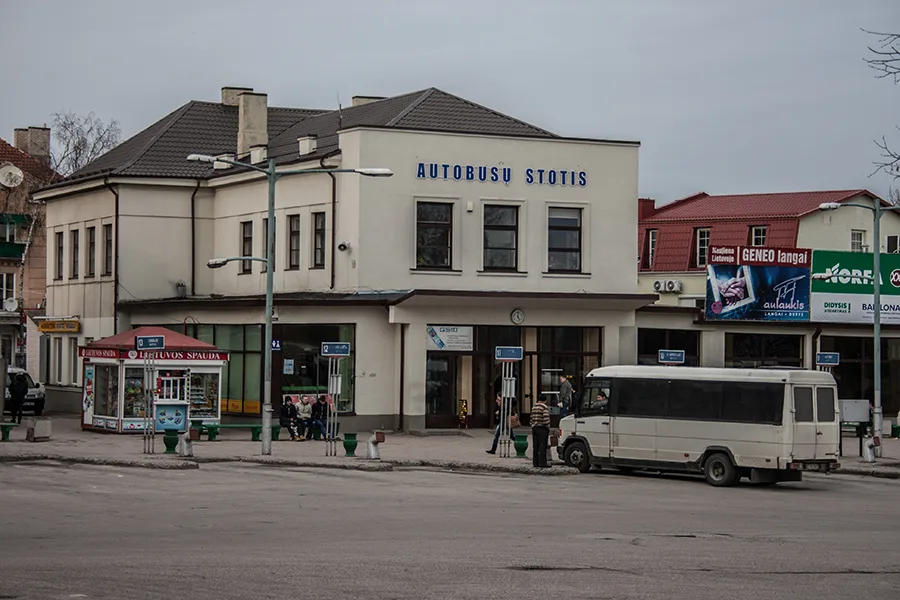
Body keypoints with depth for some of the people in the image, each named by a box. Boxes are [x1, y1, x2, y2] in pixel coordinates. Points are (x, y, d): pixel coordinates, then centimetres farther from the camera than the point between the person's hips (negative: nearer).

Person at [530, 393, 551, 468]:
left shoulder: (533, 407, 13)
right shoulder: (545, 407, -11)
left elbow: (532, 419, 13)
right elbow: (546, 419, -18)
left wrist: (533, 426, 17)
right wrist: (548, 427, -5)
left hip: (534, 428, 7)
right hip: (542, 428, -7)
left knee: (536, 447, 8)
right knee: (542, 446, -7)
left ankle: (536, 463, 8)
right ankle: (542, 463, -10)